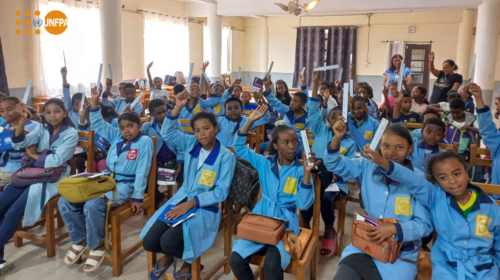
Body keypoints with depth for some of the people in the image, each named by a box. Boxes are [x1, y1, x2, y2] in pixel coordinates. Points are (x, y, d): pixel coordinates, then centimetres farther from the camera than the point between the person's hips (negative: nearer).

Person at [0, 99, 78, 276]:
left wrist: (33, 155, -1)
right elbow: (18, 143, -3)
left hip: (54, 178, -6)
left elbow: (56, 161, -15)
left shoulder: (71, 133, -6)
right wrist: (22, 121, -15)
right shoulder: (42, 130, 11)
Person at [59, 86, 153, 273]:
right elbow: (98, 125, 15)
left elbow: (142, 172, -12)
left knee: (92, 206, -32)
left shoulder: (145, 142, -9)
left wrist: (138, 197, -14)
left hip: (124, 186, -7)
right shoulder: (116, 136, 10)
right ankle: (80, 240, 13)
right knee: (65, 202, -4)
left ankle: (97, 247, -8)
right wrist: (95, 103, 1)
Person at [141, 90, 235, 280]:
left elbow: (221, 192, -14)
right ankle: (168, 255, 26)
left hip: (205, 208, -5)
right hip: (181, 199, 5)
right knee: (148, 242, -8)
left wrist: (191, 203, -21)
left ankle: (190, 261, 9)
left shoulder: (226, 156, -12)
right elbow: (167, 133, -2)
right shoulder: (190, 144, 2)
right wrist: (177, 108, -15)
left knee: (168, 242, -24)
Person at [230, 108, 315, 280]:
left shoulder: (300, 170, -5)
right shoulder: (265, 163, 3)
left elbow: (304, 205, -13)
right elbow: (239, 147, 2)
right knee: (236, 260, -17)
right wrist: (250, 121, -8)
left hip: (286, 224, -3)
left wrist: (307, 172, -23)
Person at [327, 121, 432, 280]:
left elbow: (424, 225, -9)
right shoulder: (367, 167, 0)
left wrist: (395, 229, -25)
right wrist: (337, 138, -15)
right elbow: (334, 164, 3)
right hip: (363, 245, 2)